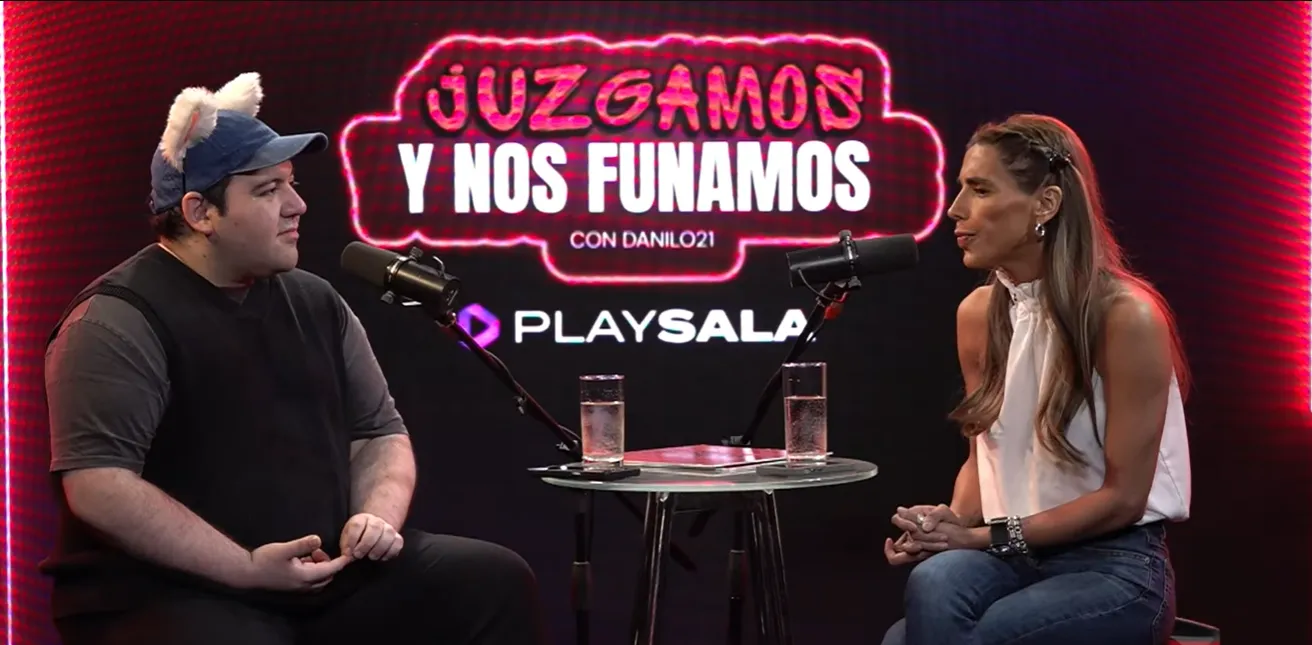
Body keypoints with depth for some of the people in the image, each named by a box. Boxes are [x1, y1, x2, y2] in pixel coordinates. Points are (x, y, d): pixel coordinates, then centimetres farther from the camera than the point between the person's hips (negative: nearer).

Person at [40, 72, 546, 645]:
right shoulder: (119, 320, -11)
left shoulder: (316, 303, 12)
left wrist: (379, 515, -4)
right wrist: (248, 569, -20)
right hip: (168, 591, -7)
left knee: (497, 581, -5)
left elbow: (379, 433, 18)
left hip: (327, 571, 7)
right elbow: (97, 486, -20)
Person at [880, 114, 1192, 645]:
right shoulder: (977, 313, 5)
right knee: (931, 584, -30)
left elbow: (1122, 496, -11)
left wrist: (986, 537, -12)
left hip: (1116, 565, -5)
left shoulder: (1126, 316, -14)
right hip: (1010, 556, 5)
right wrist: (954, 522, -6)